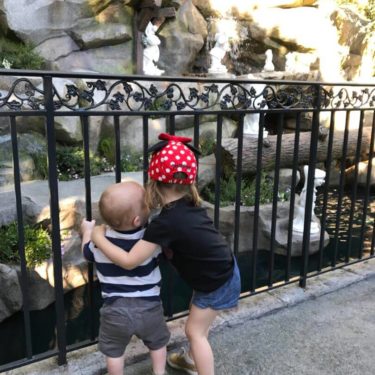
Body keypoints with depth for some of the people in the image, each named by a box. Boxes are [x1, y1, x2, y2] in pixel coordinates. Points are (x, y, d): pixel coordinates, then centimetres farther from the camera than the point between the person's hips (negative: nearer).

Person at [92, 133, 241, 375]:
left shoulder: (166, 222, -31)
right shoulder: (190, 202, -6)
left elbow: (129, 261, -30)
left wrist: (98, 237, -19)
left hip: (217, 282, -9)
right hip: (221, 271, 9)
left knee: (195, 330, 7)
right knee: (199, 323, 27)